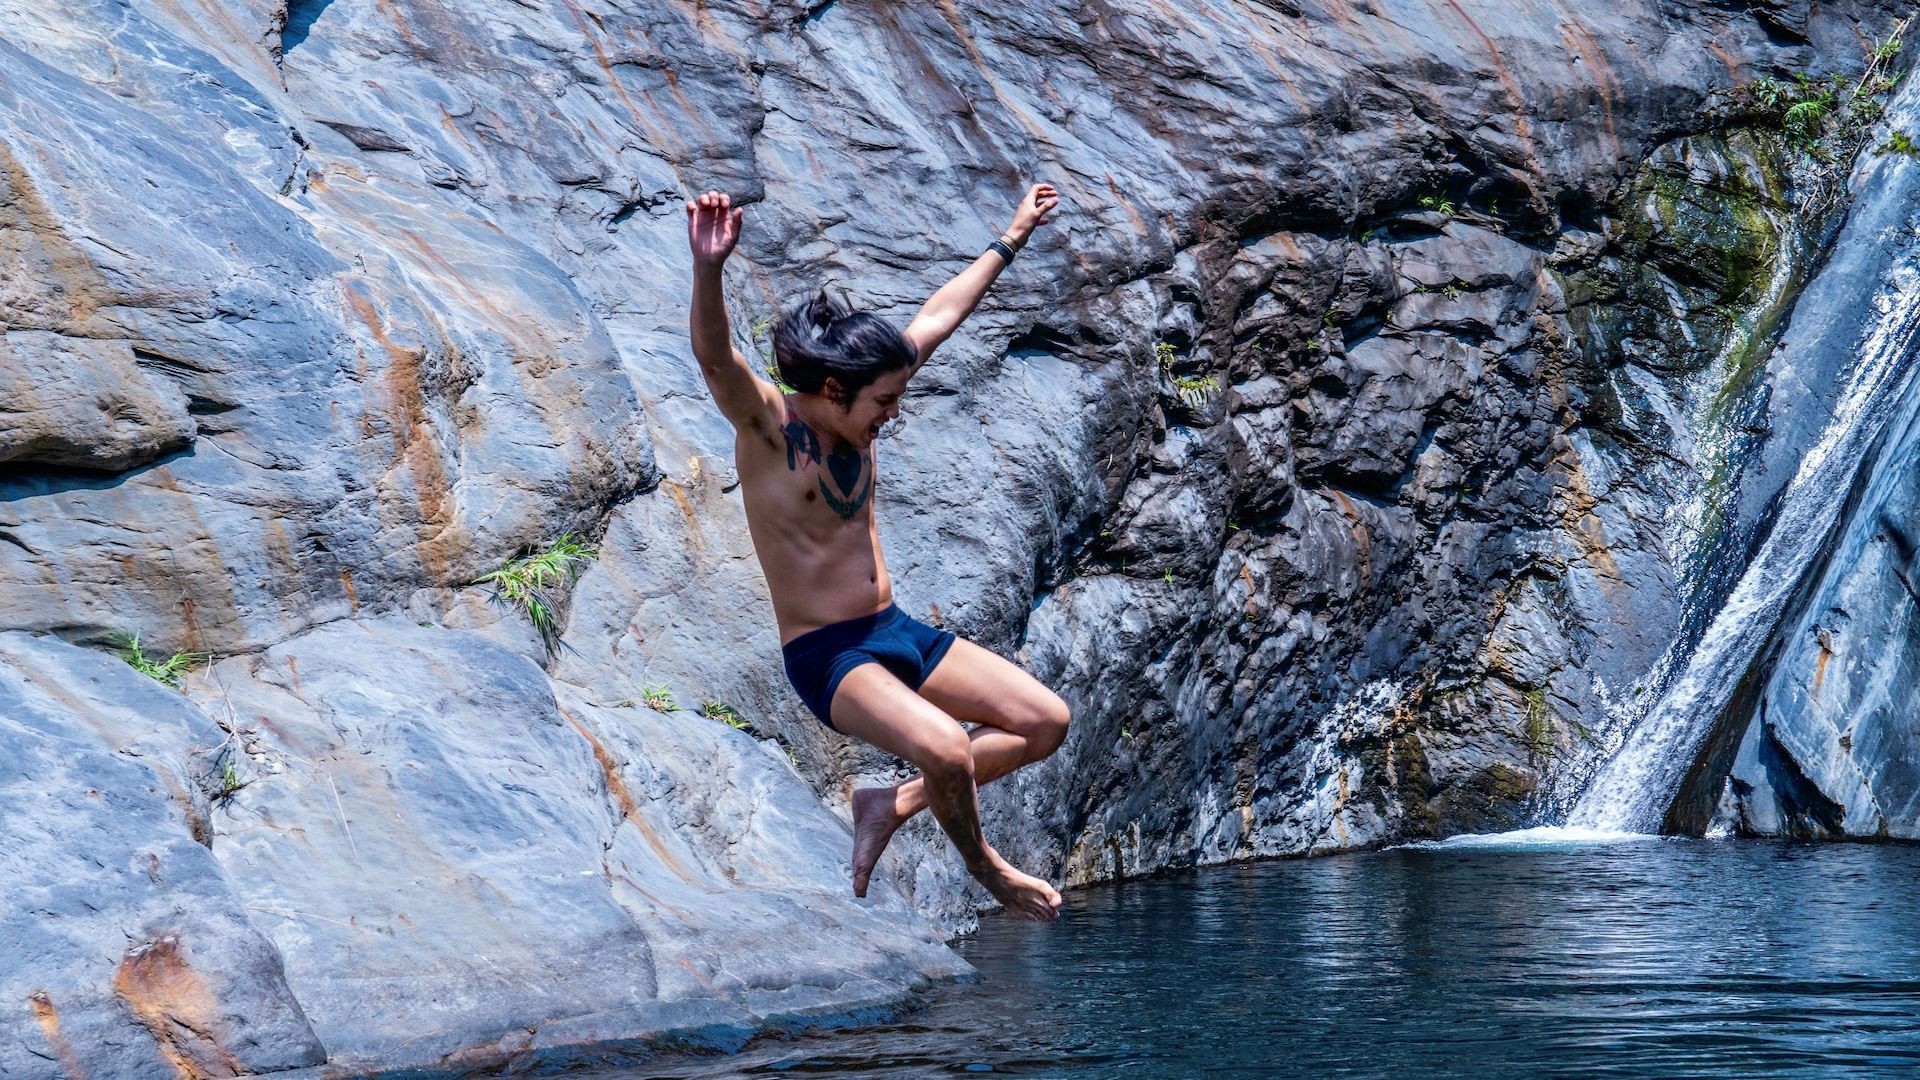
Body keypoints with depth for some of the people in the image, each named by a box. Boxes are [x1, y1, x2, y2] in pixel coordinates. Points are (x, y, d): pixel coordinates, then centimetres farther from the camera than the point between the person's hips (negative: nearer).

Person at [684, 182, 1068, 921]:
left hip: (896, 631, 8)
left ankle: (895, 804, 14)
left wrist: (1013, 238, 25)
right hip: (825, 657, -8)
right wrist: (708, 269, -55)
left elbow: (936, 317, 16)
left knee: (1047, 722, 3)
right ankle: (983, 867, 1)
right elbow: (714, 356, -35)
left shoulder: (857, 416, 4)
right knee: (947, 751, -31)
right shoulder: (767, 427, -15)